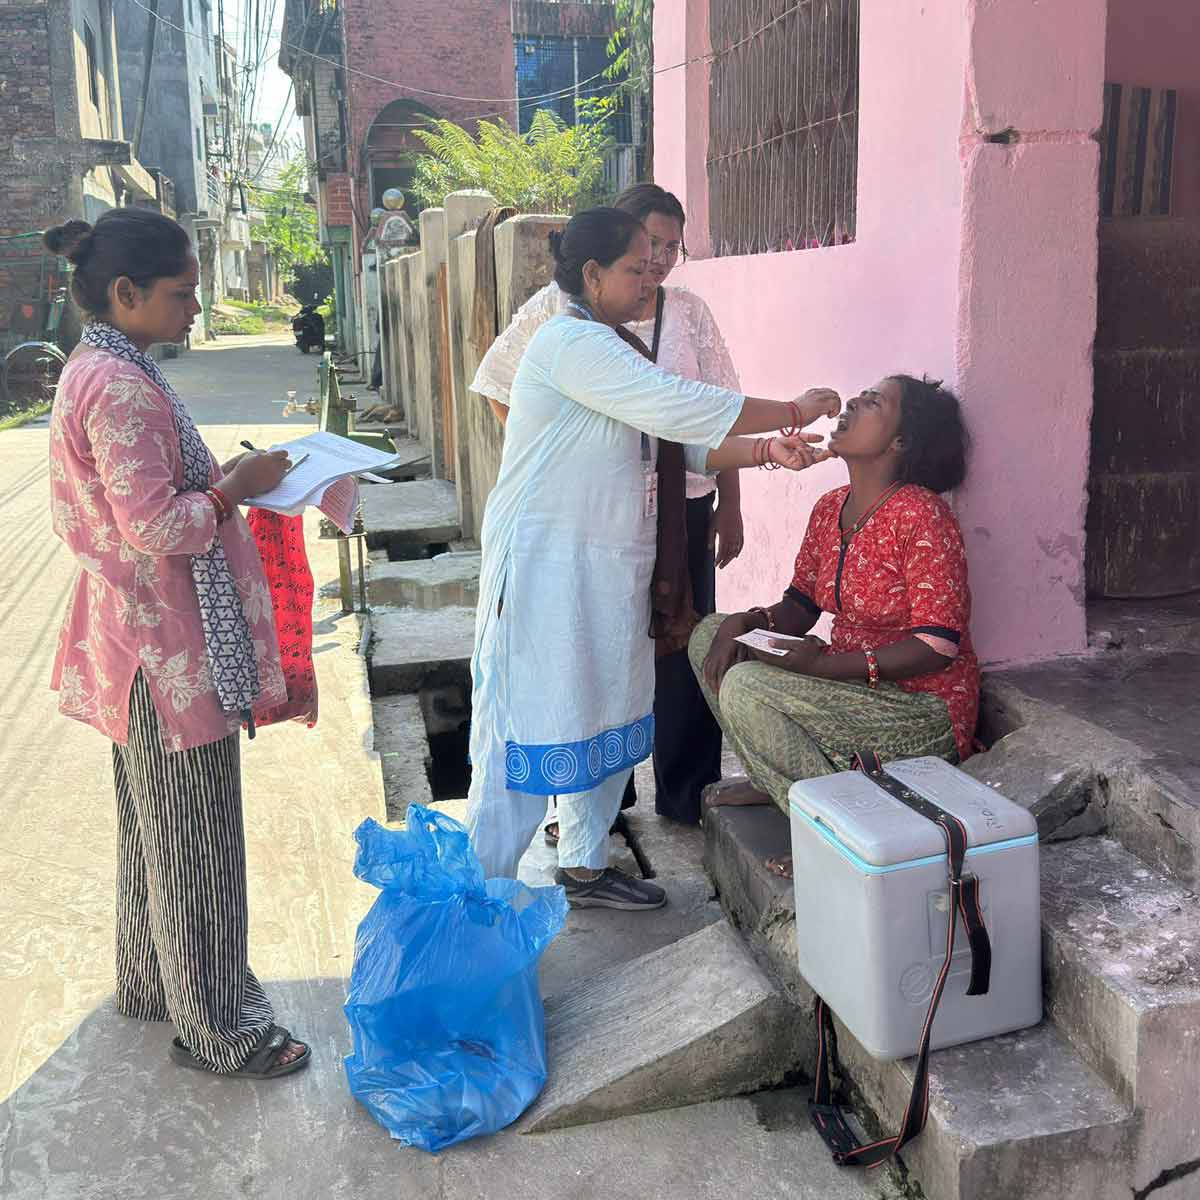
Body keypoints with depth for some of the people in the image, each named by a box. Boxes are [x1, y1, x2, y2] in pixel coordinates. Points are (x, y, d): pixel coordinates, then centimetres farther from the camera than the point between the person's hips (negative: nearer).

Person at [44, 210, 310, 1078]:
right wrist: (237, 485, -12)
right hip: (173, 647, -10)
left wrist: (215, 477, 9)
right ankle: (215, 1025, 19)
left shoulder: (91, 372, 11)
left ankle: (151, 980, 40)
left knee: (153, 822, 22)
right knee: (194, 838, 3)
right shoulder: (122, 388, -21)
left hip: (138, 638, 10)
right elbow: (157, 524, -25)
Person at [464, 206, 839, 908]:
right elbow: (680, 407, -23)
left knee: (608, 717, 16)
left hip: (612, 572, 10)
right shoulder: (571, 342, -14)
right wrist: (794, 412, -14)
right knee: (531, 727, -4)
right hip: (548, 566, -10)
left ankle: (586, 868, 31)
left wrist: (767, 451, -5)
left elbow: (686, 444, 12)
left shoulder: (612, 351, 17)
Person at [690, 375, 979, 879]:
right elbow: (800, 608, 11)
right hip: (850, 683, 8)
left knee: (745, 687, -26)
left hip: (925, 710, -8)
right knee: (710, 635, 4)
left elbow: (937, 648, -23)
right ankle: (773, 779, 14)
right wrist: (744, 623, -11)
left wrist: (821, 664, -27)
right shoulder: (831, 508, 5)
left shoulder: (922, 516, -20)